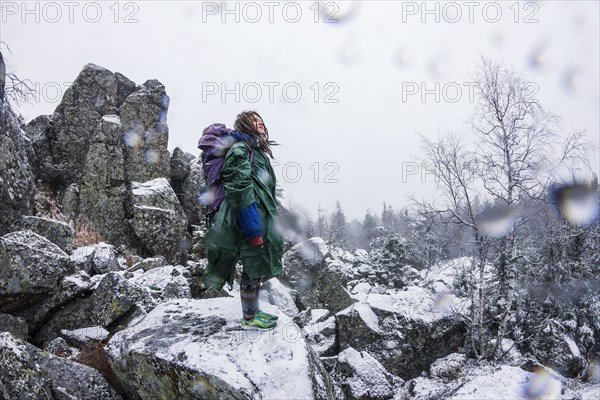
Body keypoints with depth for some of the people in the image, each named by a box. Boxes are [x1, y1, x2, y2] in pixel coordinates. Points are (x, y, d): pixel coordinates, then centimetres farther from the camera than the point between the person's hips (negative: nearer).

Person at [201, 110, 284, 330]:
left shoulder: (258, 151, 18)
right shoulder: (240, 151, -11)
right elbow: (241, 193, -19)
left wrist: (271, 222, 22)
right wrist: (253, 231, -22)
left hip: (263, 219, 9)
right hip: (251, 221, -9)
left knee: (259, 269, 16)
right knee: (254, 269, 0)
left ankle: (253, 310, 30)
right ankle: (249, 317, 15)